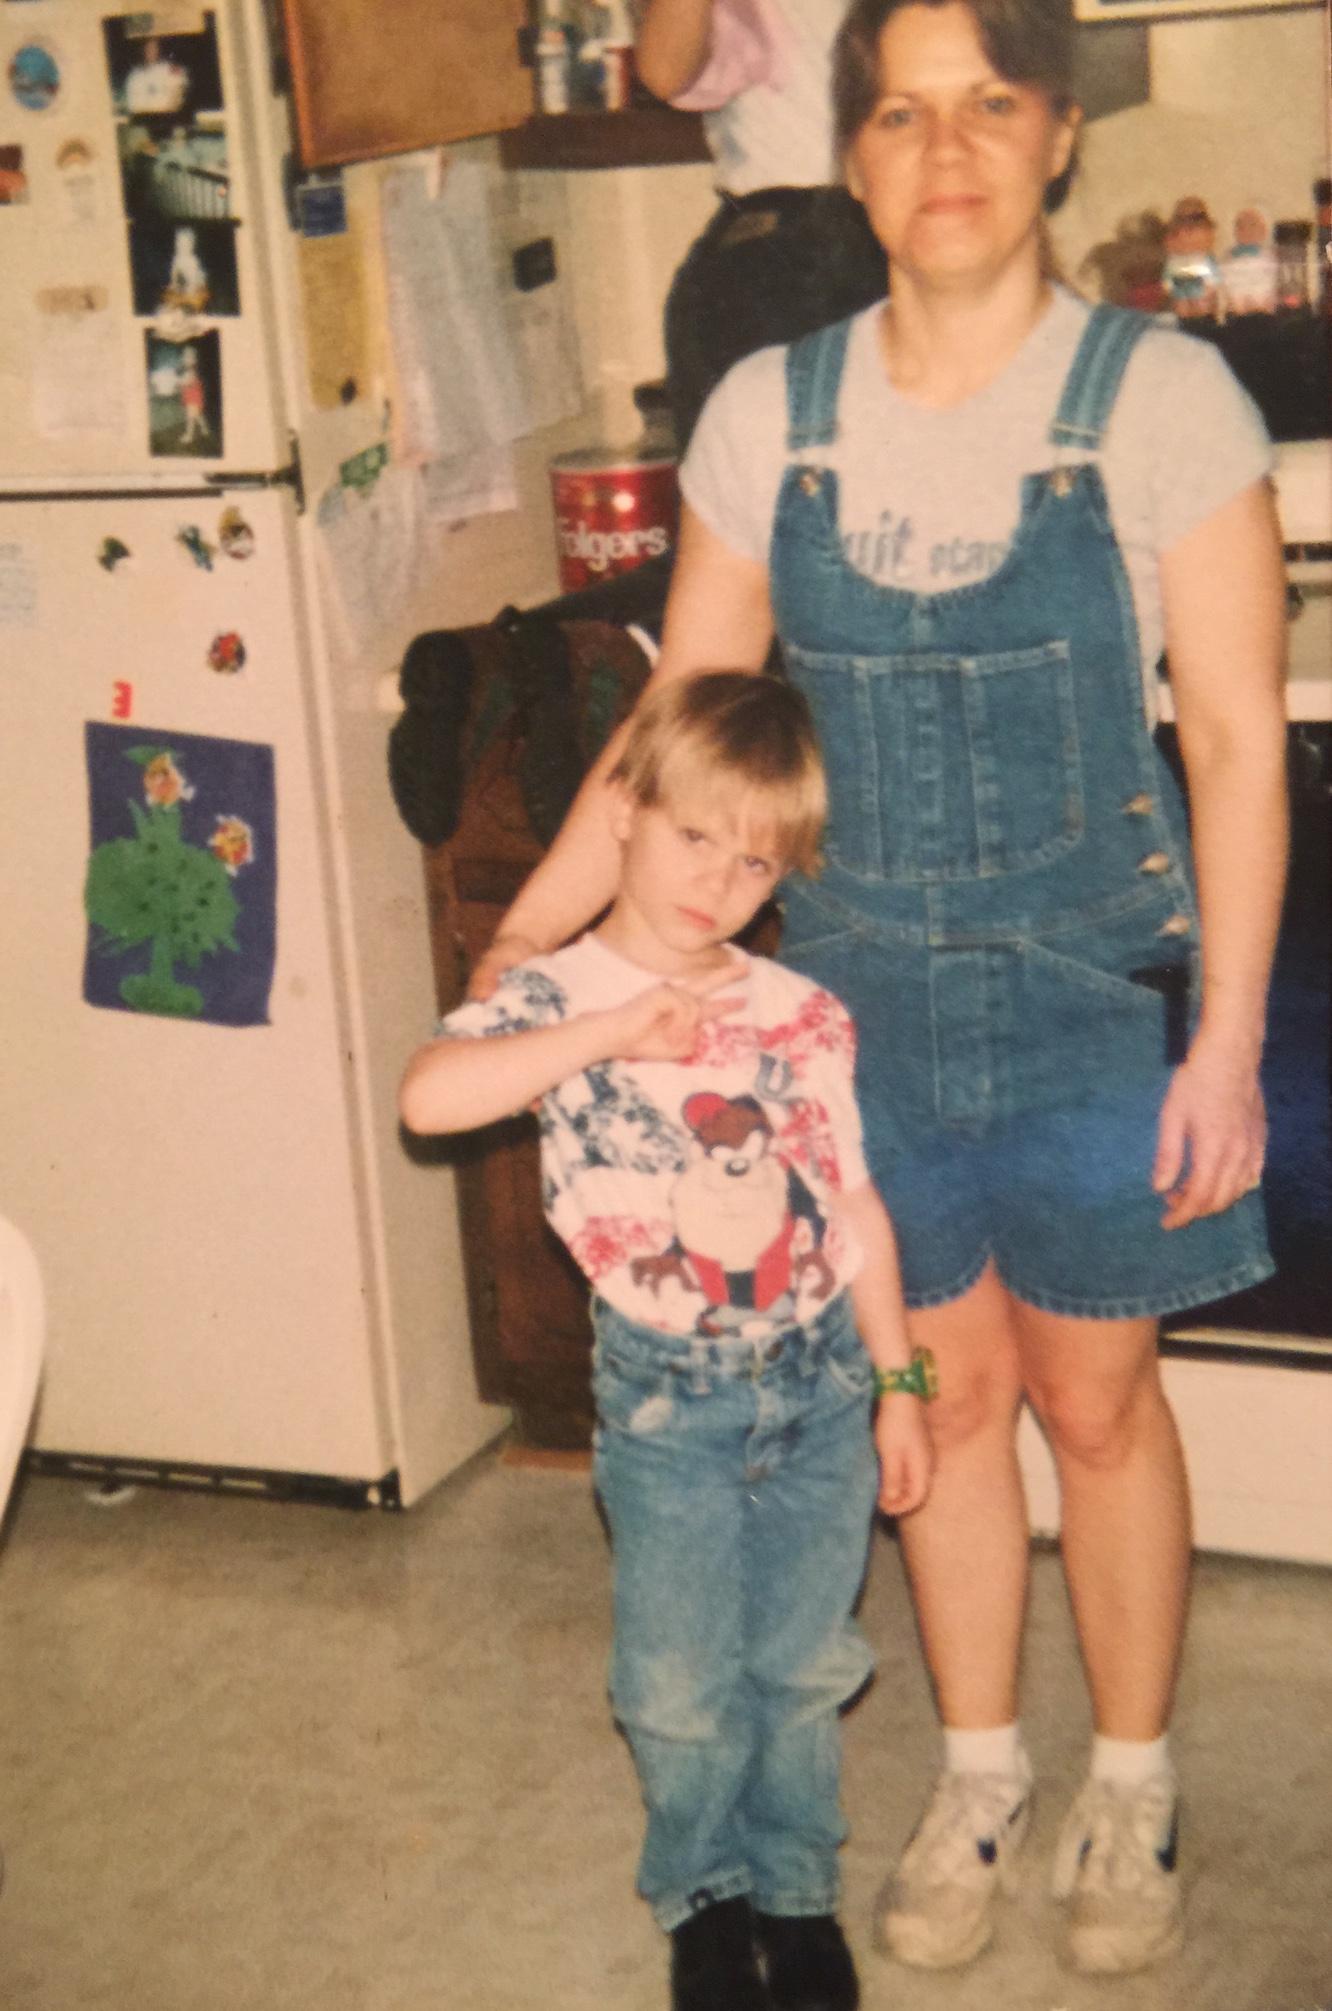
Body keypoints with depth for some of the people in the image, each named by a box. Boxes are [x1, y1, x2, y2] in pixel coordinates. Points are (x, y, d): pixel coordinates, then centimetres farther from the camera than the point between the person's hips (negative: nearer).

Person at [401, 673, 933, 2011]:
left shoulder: (804, 1017, -1)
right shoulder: (558, 998, -8)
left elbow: (858, 1206, 4)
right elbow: (428, 1096, -27)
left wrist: (898, 1384, 4)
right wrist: (611, 1031, -31)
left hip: (822, 1383, 2)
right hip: (668, 1398, -2)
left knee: (802, 1666, 13)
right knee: (681, 1686, 7)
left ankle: (796, 1885, 34)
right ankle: (704, 1891, 31)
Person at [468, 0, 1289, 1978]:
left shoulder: (1160, 396, -11)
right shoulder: (771, 411, -1)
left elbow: (1237, 739, -10)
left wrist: (1227, 1032, -14)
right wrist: (523, 945, -2)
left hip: (1094, 989, -2)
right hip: (867, 988, 3)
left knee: (1095, 1399, 10)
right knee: (946, 1388, 14)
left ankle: (1131, 1787, 31)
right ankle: (981, 1774, 33)